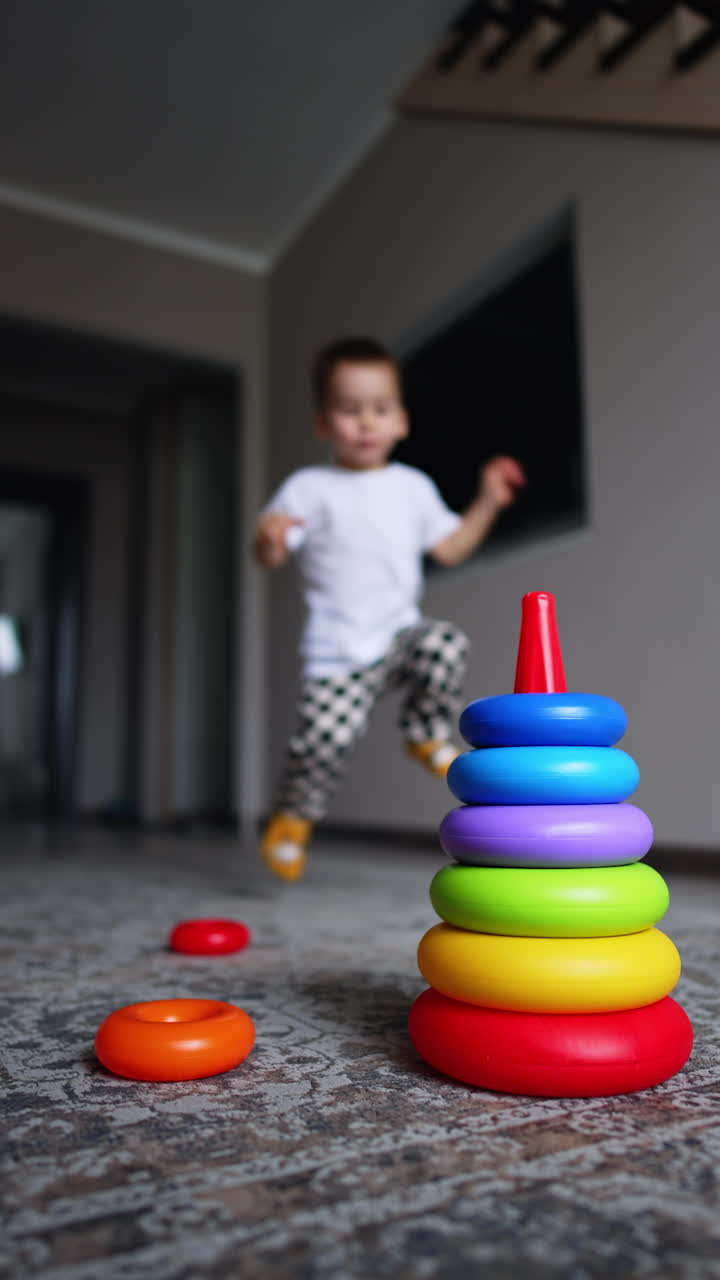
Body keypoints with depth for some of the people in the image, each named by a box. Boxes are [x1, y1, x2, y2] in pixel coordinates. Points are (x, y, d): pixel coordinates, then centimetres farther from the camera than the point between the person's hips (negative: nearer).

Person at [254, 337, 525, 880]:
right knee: (325, 737, -11)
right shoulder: (310, 488, -1)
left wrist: (488, 503, 7)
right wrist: (269, 539, -28)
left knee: (446, 644, -27)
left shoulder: (413, 486, 11)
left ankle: (427, 735, 0)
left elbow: (449, 547, 17)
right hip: (338, 648, -3)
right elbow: (270, 558, -5)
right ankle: (293, 816, 19)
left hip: (402, 631, 3)